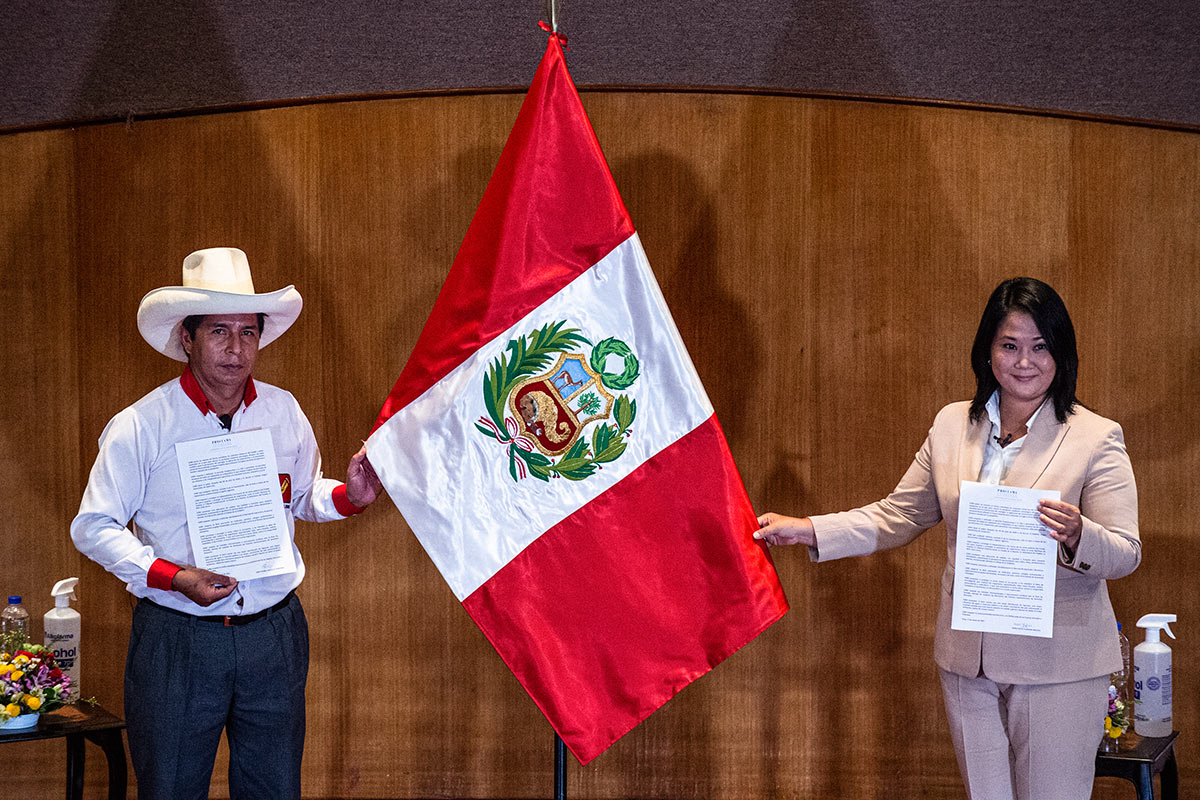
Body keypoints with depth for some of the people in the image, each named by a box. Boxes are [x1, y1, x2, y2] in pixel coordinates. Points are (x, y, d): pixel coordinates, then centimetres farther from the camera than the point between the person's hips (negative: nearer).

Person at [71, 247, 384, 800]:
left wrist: (350, 496, -3)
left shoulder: (283, 413, 6)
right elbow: (93, 527, -4)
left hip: (274, 634, 3)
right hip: (177, 640, -3)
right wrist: (173, 577, -17)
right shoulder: (142, 426, -6)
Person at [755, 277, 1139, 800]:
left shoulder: (1097, 439, -6)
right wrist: (808, 531, 5)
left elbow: (1125, 554, -9)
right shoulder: (952, 426, 8)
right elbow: (896, 518, 14)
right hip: (968, 660, 4)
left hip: (1058, 666, -4)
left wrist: (1076, 536, -30)